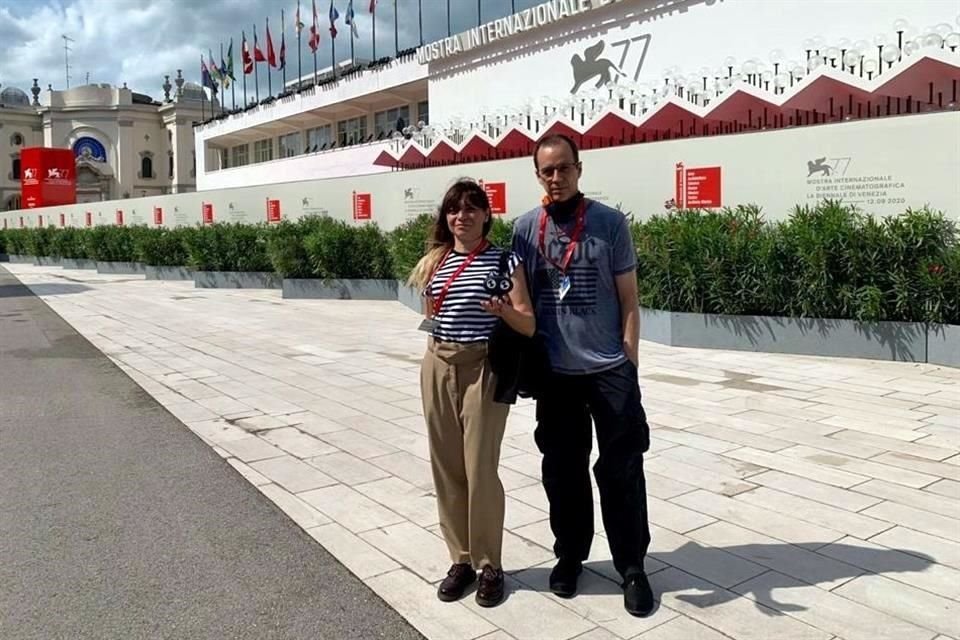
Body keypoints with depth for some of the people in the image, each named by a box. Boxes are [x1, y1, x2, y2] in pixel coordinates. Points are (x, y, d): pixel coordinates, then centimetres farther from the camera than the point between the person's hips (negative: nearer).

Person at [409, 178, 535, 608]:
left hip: (483, 369, -4)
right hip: (438, 367, 5)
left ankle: (489, 566, 17)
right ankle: (461, 559, 24)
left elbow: (529, 326, -6)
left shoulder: (504, 261, -4)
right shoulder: (433, 263, 9)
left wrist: (503, 311, -23)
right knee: (446, 466, 9)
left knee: (480, 469, -1)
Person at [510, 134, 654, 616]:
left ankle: (632, 567, 19)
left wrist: (628, 362, -4)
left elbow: (628, 299, 0)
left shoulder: (610, 223, -2)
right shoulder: (525, 228, 3)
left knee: (621, 471, 4)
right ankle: (569, 555, 30)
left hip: (609, 369, -2)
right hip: (554, 372, 2)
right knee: (562, 469, 12)